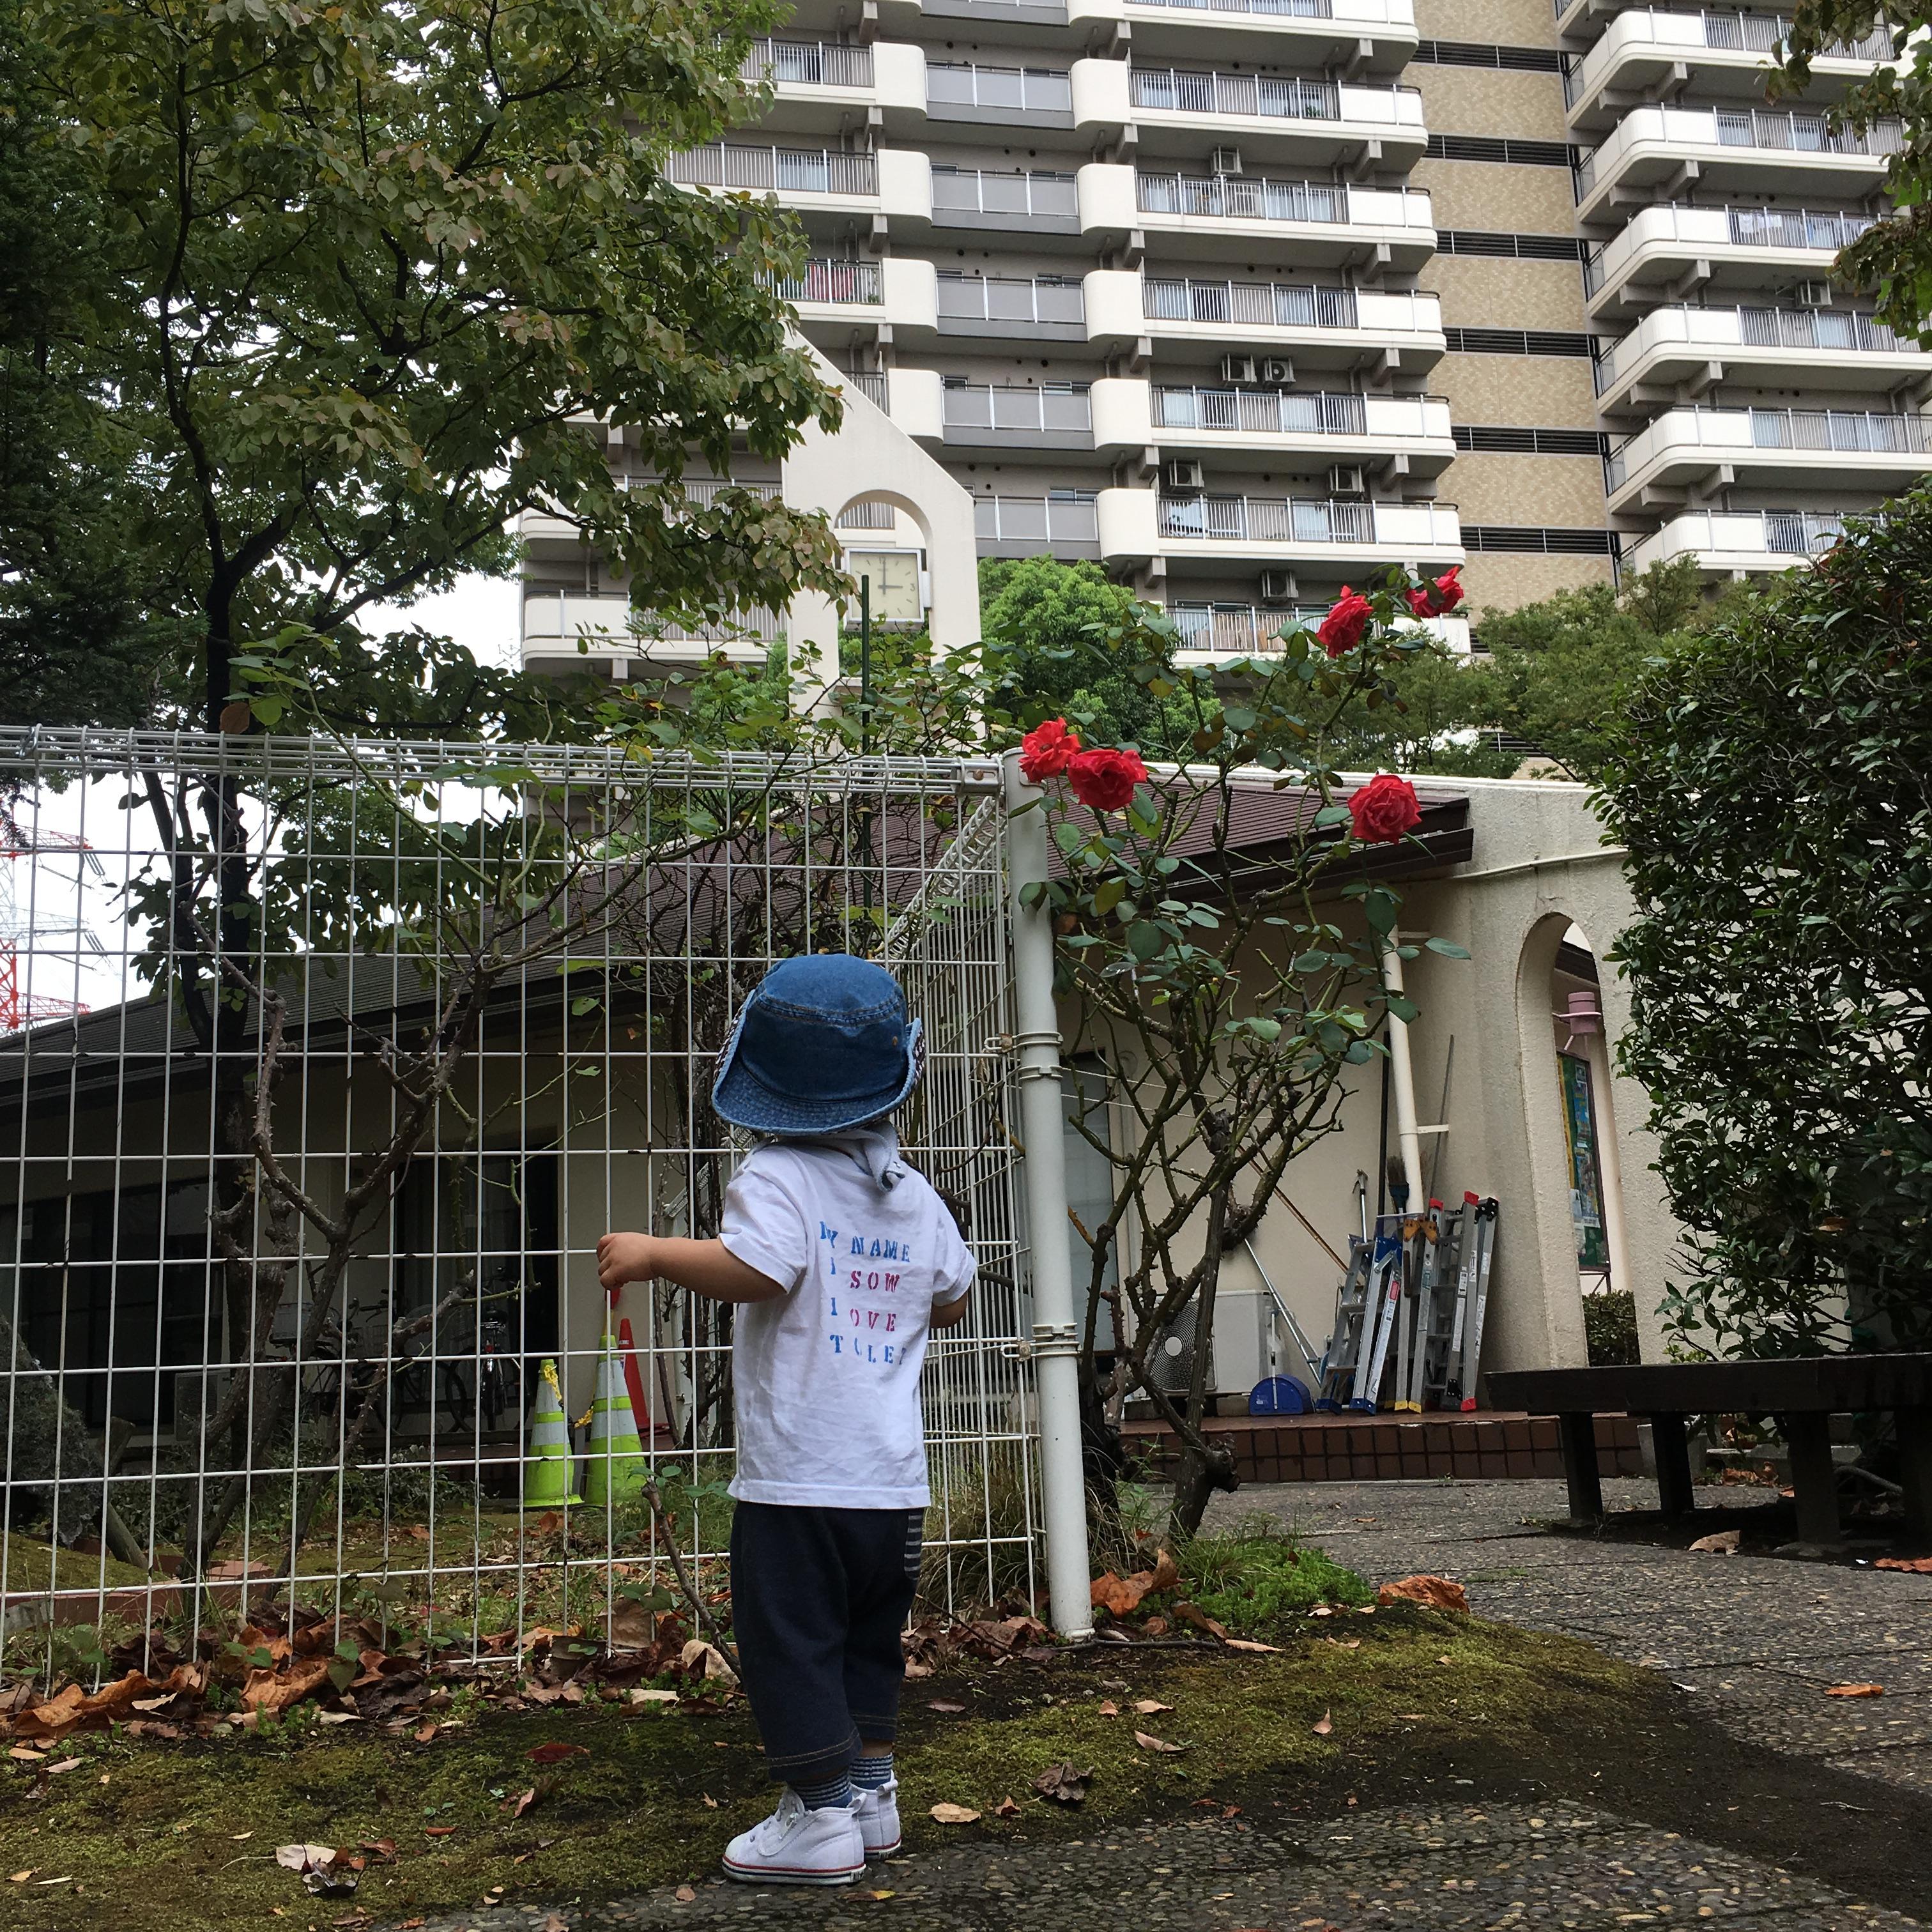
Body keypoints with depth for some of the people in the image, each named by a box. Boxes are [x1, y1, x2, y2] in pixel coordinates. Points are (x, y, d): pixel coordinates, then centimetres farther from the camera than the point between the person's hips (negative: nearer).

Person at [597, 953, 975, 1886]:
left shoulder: (775, 1175, -11)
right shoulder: (917, 1196, 8)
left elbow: (755, 1271, -27)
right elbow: (952, 1301, 16)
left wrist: (651, 1254, -15)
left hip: (798, 1481, -6)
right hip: (894, 1478, 7)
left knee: (791, 1645, 4)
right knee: (869, 1642, 20)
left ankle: (820, 1818, 7)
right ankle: (872, 1792, 26)